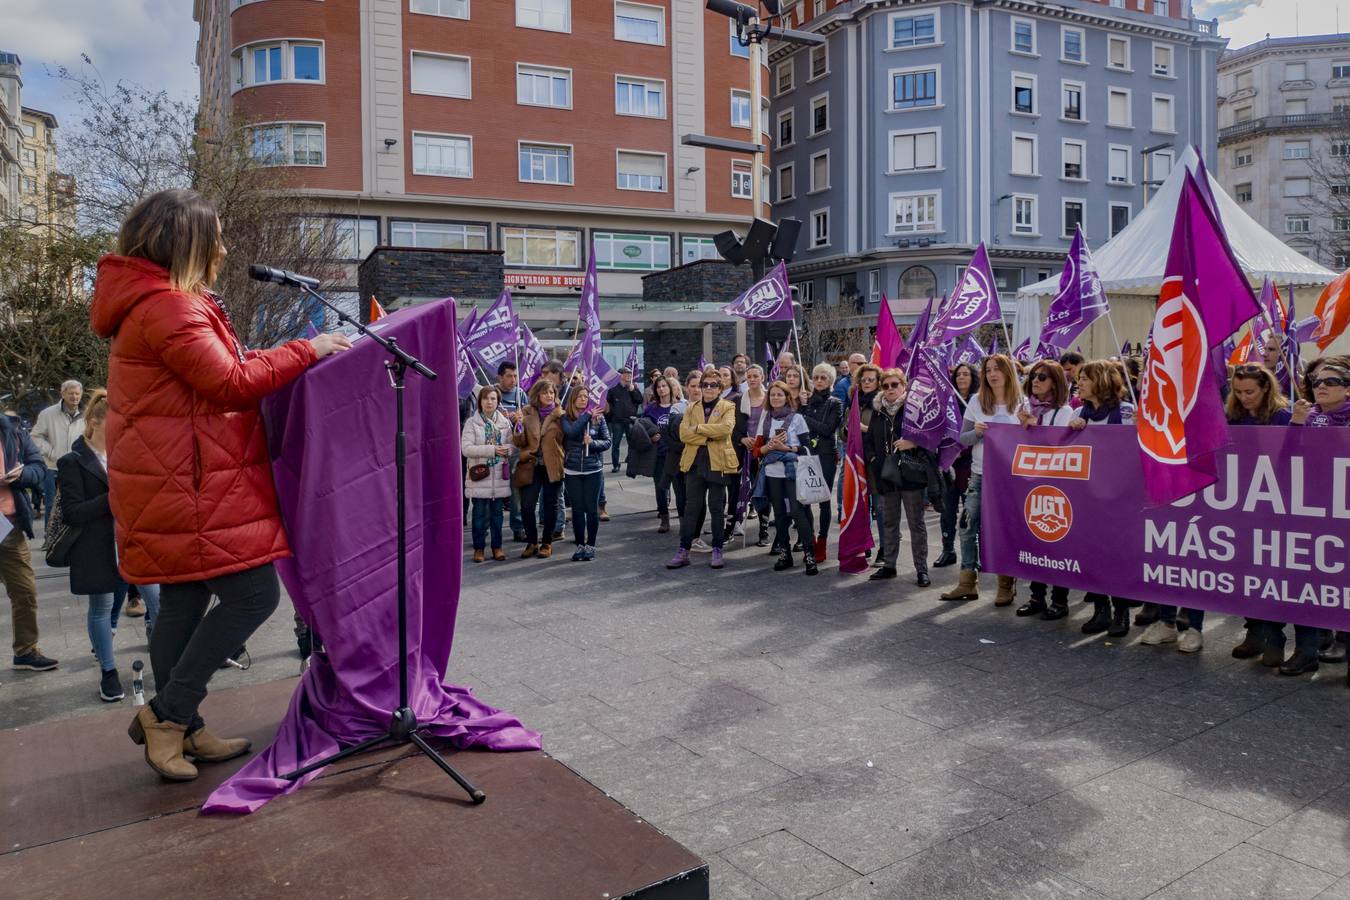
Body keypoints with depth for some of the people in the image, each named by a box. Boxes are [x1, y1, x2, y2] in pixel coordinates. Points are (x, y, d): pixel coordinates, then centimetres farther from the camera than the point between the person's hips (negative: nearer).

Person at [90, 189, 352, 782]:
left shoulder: (155, 303, 18)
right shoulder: (166, 306, -16)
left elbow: (217, 371, 19)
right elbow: (230, 384, -20)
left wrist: (286, 356, 11)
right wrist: (305, 350, -13)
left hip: (177, 484, 11)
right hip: (187, 488, -11)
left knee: (185, 603, 15)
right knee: (252, 594, -8)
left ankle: (183, 731, 25)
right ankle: (166, 714, 3)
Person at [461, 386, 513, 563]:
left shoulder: (505, 422, 8)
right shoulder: (472, 423, -2)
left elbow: (512, 445, 10)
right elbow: (466, 448, -12)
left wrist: (507, 449, -14)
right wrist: (492, 450, -17)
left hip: (499, 475, 3)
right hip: (480, 475, -3)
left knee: (497, 512, 9)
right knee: (480, 513, 2)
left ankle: (497, 546, 19)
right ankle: (479, 547, 12)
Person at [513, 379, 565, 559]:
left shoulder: (560, 415, 0)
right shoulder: (527, 413, 4)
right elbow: (519, 442, 2)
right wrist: (519, 429, -16)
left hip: (552, 467, -1)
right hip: (531, 466, 1)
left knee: (550, 505, 8)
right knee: (526, 506, -2)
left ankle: (547, 543, 21)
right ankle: (531, 542, 15)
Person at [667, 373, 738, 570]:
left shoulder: (727, 408, 2)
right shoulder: (691, 408, 12)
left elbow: (725, 428, -19)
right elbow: (684, 434, -3)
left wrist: (698, 428, -12)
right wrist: (708, 436, -11)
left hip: (718, 463, -2)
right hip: (695, 463, 2)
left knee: (716, 507, 6)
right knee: (691, 507, 2)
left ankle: (717, 550, 15)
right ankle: (683, 550, 7)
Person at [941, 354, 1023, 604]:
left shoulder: (1021, 403, 0)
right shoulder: (976, 401, 4)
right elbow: (963, 439, 5)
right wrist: (976, 432, -14)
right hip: (979, 474, 2)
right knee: (969, 527, 3)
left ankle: (1006, 585, 17)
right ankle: (968, 582, 15)